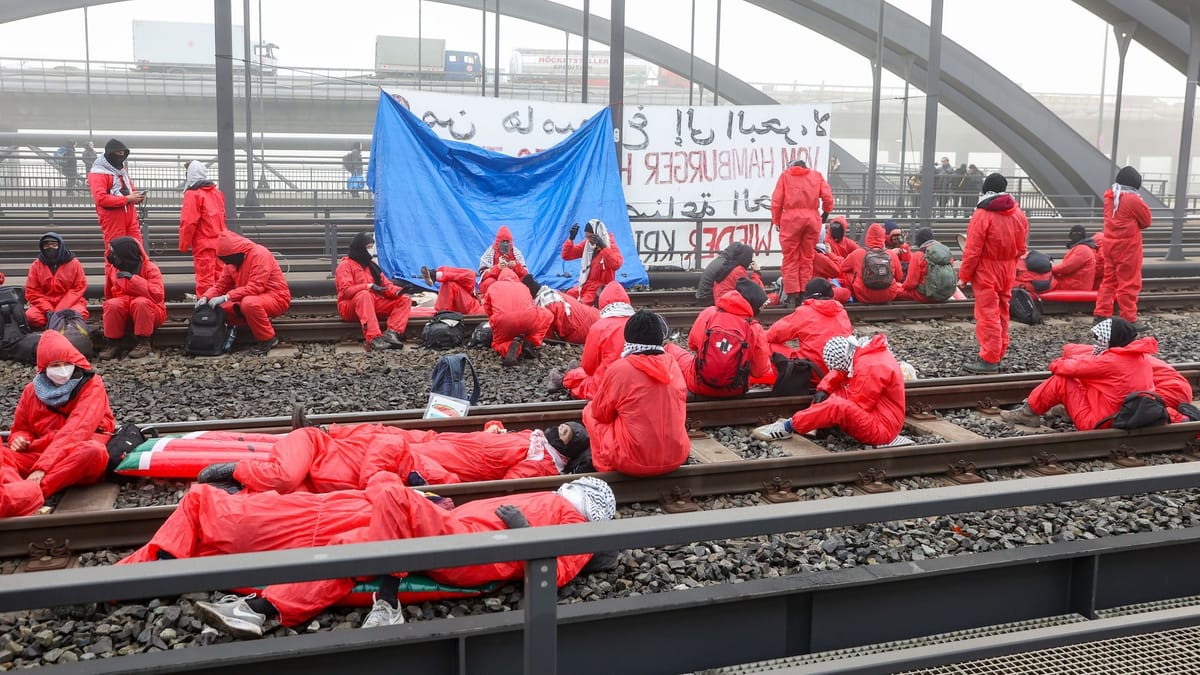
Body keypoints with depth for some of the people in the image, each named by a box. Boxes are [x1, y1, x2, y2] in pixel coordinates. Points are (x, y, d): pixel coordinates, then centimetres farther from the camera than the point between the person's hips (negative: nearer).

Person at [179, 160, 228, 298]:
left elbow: (188, 223, -13)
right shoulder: (217, 192, 11)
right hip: (220, 242, 6)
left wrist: (183, 245, -5)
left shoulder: (192, 194, -9)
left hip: (203, 245, -6)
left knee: (205, 279, -4)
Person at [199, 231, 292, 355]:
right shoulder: (233, 260, 3)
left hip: (276, 297, -8)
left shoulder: (259, 254, -21)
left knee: (249, 303, -37)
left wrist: (226, 297, -31)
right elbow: (221, 285, 7)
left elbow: (255, 287, -28)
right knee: (221, 308, -2)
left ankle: (268, 339, -17)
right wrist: (206, 297, -13)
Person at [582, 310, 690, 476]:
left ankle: (604, 466, 24)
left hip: (632, 463, -5)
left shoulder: (620, 369, -13)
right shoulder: (672, 363, 0)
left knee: (589, 412, 17)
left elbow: (600, 414, 0)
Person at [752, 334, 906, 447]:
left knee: (837, 406, -27)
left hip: (881, 428, -10)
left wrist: (827, 403, -6)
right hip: (873, 415, 10)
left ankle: (789, 427, -18)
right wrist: (824, 390, -5)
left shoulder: (869, 367, -25)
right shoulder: (864, 352, 4)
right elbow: (840, 373, 12)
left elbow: (857, 405, -20)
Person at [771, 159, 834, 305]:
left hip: (791, 218, -2)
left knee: (790, 258, 2)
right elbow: (828, 197, 5)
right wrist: (825, 213, 21)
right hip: (812, 219, 2)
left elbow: (776, 201, 2)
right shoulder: (817, 175, 14)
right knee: (807, 258, 10)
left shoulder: (785, 175, 10)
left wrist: (776, 221, 10)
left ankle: (792, 295, -3)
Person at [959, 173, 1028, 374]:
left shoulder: (982, 215, -15)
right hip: (1008, 272, 7)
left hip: (986, 272, -6)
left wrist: (964, 275, -7)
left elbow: (973, 250, -15)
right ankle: (998, 354, 23)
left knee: (988, 315, -5)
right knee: (1001, 313, 15)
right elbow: (1021, 248, 10)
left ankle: (989, 359, -6)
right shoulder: (1018, 214, 4)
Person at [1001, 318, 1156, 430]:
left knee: (1061, 380, -3)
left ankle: (1029, 412, 10)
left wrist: (1056, 364, 10)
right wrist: (1065, 362, 6)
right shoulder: (1141, 358, 5)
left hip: (1097, 423, -9)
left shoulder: (1111, 361, -22)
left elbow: (1074, 367, -11)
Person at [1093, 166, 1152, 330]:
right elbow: (1147, 220, -5)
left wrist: (1129, 224, 5)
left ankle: (1101, 314, 15)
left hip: (1110, 244, 7)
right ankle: (1129, 319, 3)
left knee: (1109, 279, 14)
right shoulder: (1133, 200, -17)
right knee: (1129, 283, -1)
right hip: (1128, 246, -7)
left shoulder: (1109, 197, 5)